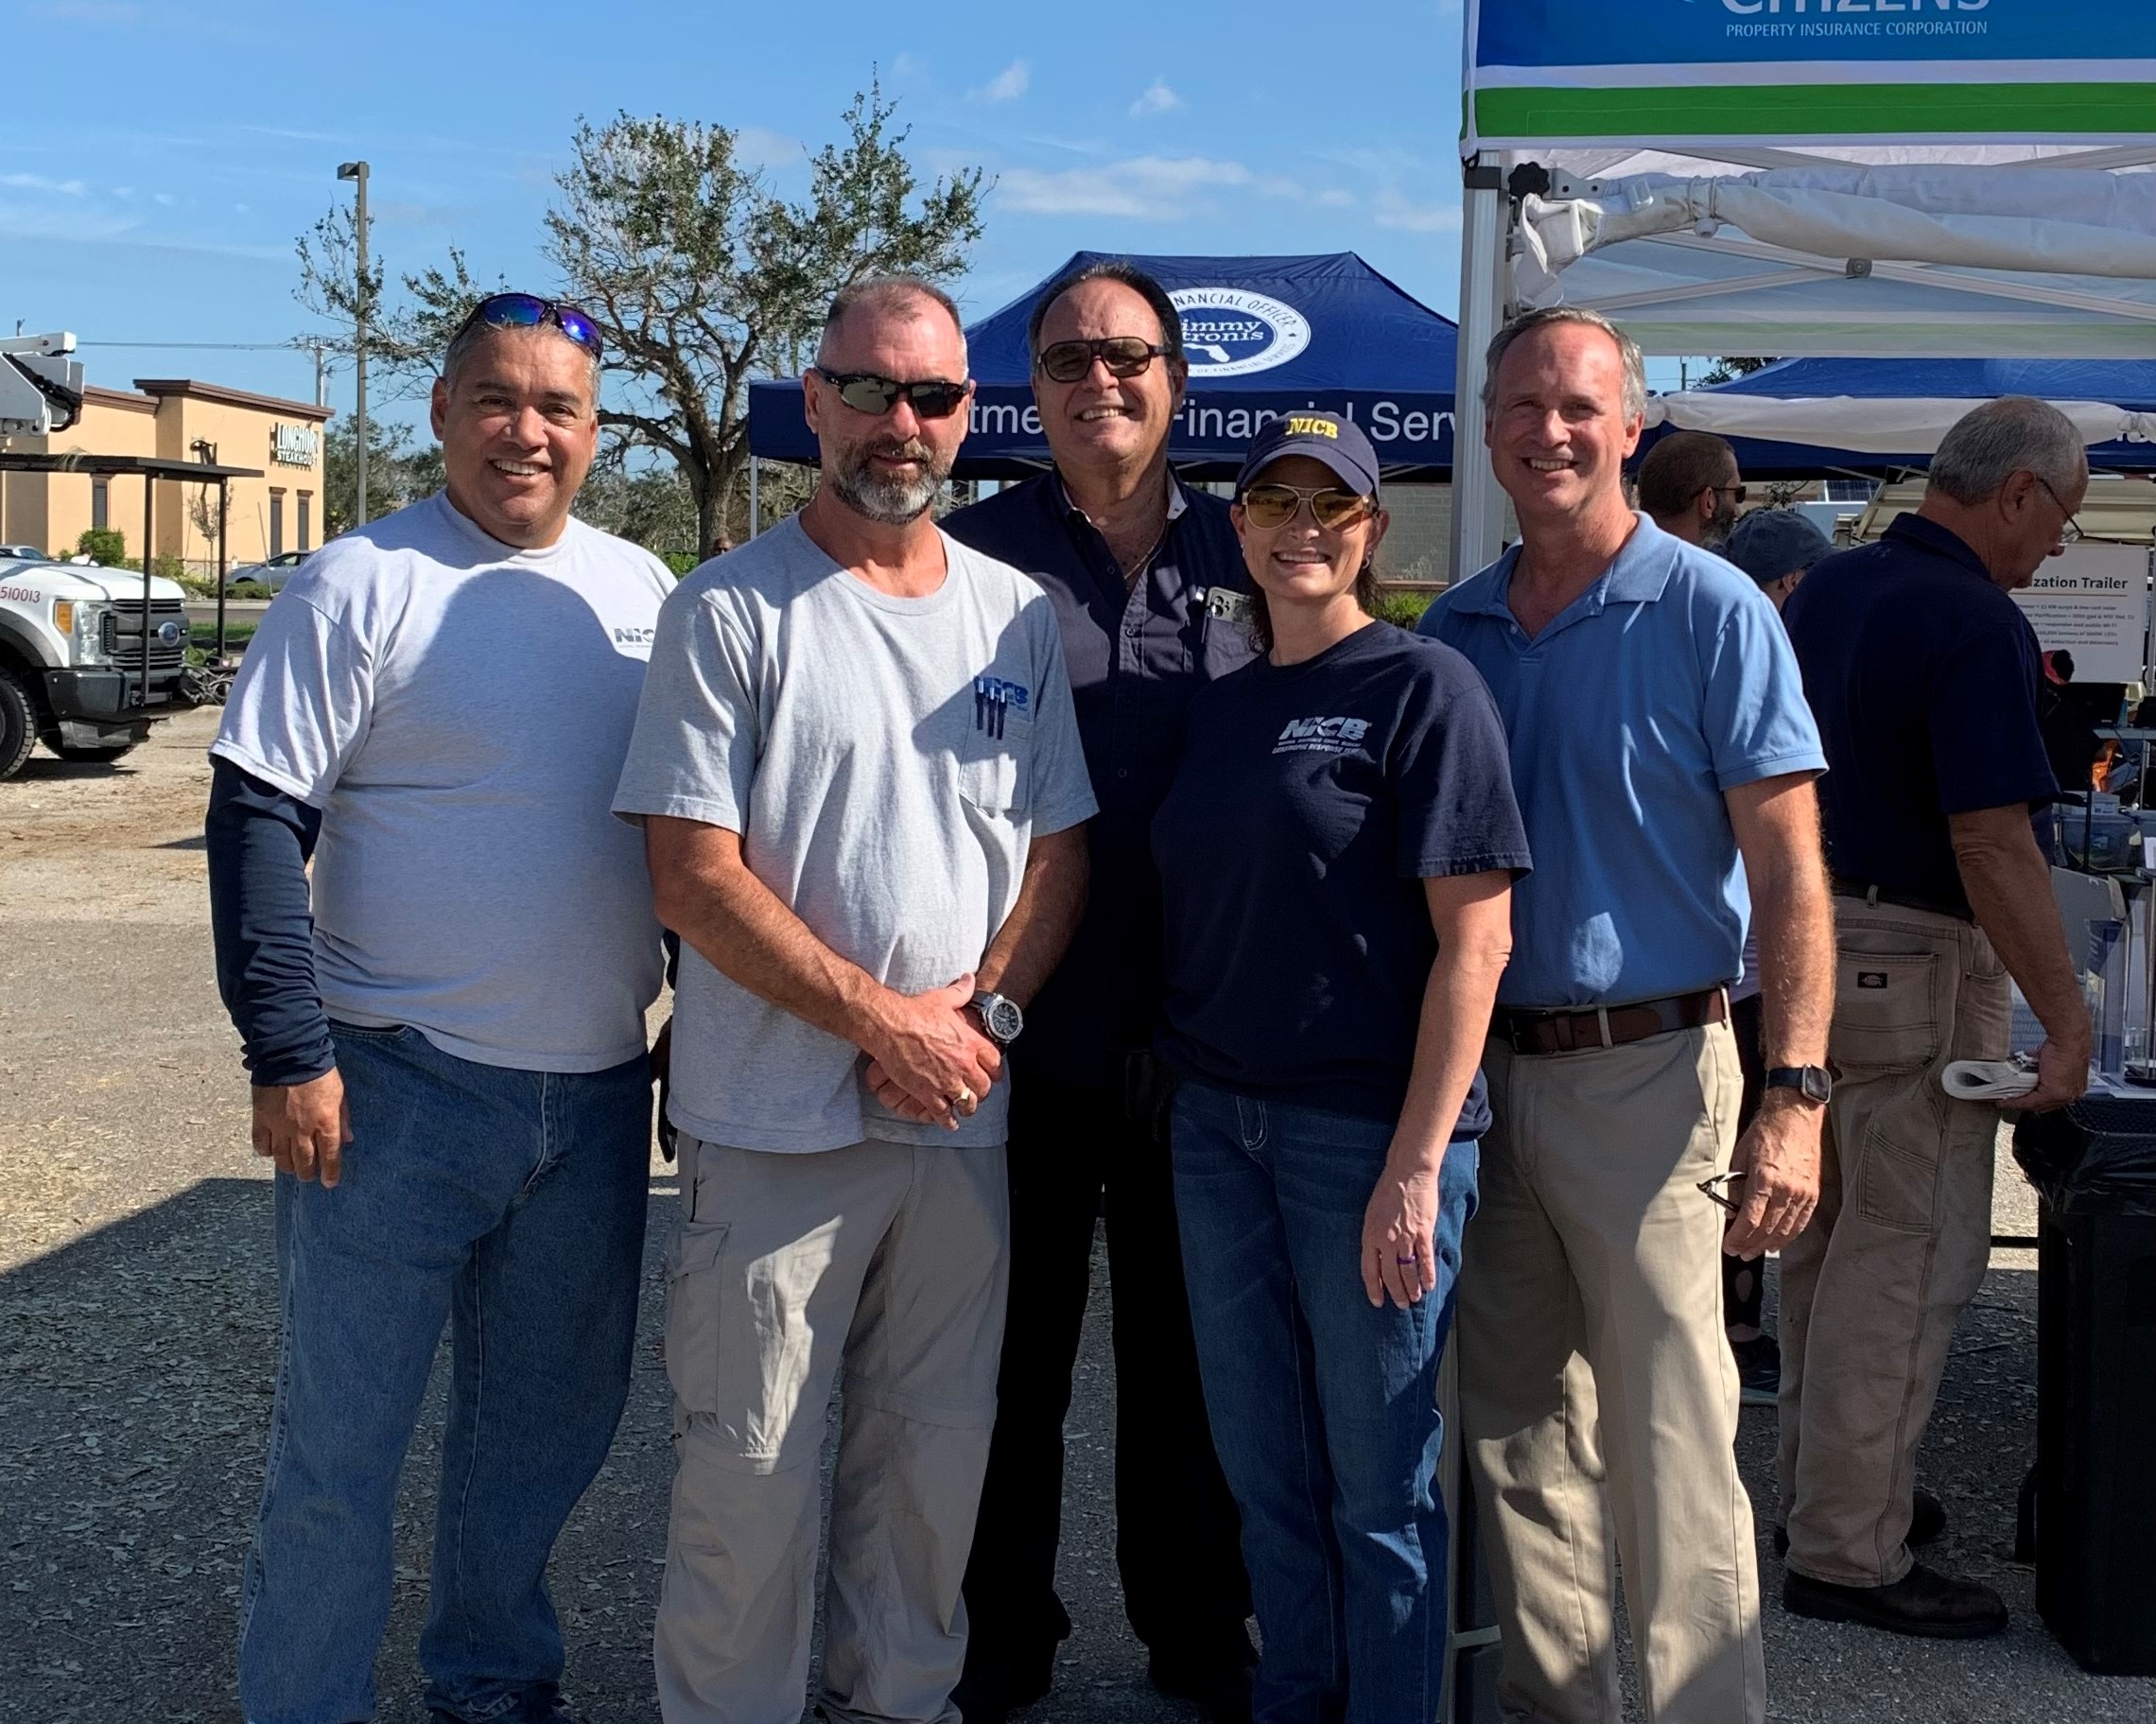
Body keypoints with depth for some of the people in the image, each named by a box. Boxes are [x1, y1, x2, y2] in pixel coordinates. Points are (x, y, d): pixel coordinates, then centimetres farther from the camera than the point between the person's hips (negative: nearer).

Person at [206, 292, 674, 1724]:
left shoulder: (639, 589, 8)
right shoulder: (364, 584, -8)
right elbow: (258, 822, -10)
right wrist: (290, 1056, -15)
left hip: (598, 1089, 5)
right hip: (398, 1084, -5)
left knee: (552, 1423, 17)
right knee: (341, 1444, 4)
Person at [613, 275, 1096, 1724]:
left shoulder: (1019, 616, 9)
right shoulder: (730, 611, -5)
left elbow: (1061, 852, 11)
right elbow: (696, 880, -11)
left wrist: (983, 1009, -7)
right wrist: (886, 1022, -15)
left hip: (964, 1114, 4)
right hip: (776, 1119, -4)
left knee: (939, 1447, 14)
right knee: (751, 1465, 2)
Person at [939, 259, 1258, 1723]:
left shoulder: (1245, 557, 8)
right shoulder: (979, 553, 0)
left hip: (1204, 1037, 2)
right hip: (1024, 1032, -2)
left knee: (1190, 1346, 13)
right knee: (1015, 1345, 9)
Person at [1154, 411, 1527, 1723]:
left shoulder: (1424, 688, -6)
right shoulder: (1223, 711, 14)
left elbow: (1475, 937, -11)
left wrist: (1418, 1162, -17)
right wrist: (1188, 1089, 7)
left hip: (1369, 1128, -6)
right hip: (1219, 1123, 6)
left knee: (1379, 1488, 5)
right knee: (1267, 1471, 15)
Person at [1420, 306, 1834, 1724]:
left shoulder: (1711, 612, -5)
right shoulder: (1458, 628, 10)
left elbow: (1790, 869, -8)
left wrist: (1795, 1098, -16)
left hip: (1645, 1071, -5)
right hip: (1485, 1071, 5)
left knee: (1669, 1448, -4)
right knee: (1520, 1427, 13)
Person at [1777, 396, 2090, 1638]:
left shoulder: (1828, 590, 9)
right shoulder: (1976, 626, -18)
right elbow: (1994, 847, -23)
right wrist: (2069, 1022, -19)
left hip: (1804, 930, 9)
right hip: (1914, 965, -9)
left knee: (1827, 1237, 18)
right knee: (1908, 1259, -2)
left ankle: (1824, 1487, 31)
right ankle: (1850, 1555, 5)